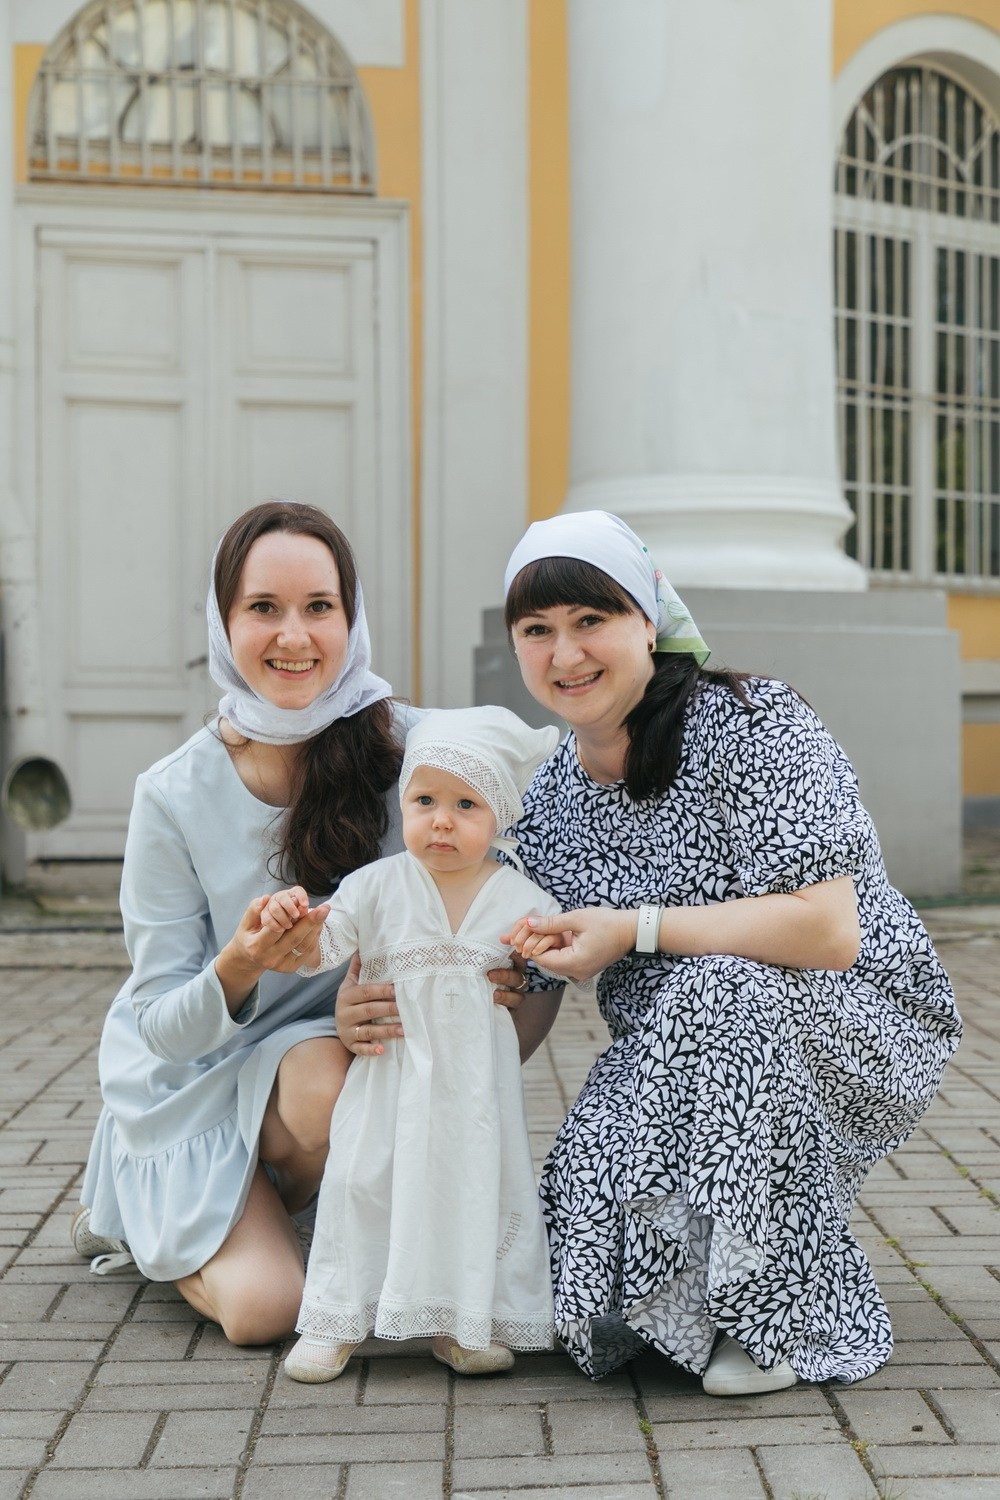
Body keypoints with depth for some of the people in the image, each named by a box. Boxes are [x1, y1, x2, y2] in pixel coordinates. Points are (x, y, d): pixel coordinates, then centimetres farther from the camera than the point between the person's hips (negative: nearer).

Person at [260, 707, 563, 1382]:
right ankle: (336, 1321, 15)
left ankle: (464, 1323, 21)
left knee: (477, 1186, 5)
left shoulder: (519, 896, -1)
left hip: (477, 1084, 0)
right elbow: (320, 951, -4)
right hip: (391, 1075, 0)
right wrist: (295, 924, -25)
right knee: (363, 1184, 1)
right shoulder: (378, 885, -1)